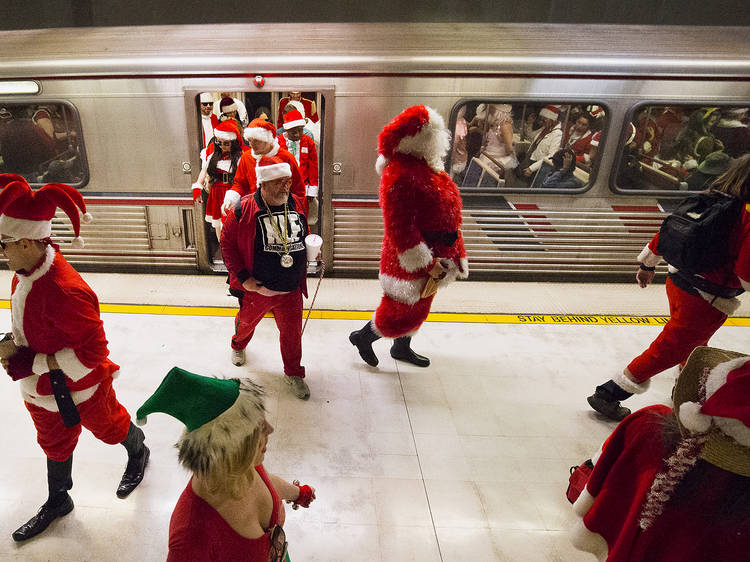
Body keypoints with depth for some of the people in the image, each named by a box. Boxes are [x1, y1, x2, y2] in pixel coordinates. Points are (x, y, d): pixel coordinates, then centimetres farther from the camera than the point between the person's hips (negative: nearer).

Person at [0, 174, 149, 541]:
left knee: (108, 426, 21)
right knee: (54, 442, 27)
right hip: (39, 388, 8)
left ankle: (138, 455, 54)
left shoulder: (64, 291, -37)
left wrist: (32, 362, -27)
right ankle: (57, 502, 51)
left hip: (78, 388, -8)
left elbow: (93, 351, -33)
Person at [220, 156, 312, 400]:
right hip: (255, 288, -2)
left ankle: (293, 373, 35)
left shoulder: (298, 204, -1)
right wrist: (243, 278, -14)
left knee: (292, 332, 10)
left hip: (291, 290, 2)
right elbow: (227, 243, -9)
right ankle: (238, 346, 61)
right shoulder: (243, 209, -16)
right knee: (246, 322, 25)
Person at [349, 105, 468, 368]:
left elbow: (448, 215, 16)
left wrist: (457, 252, 17)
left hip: (433, 258, 10)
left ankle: (402, 347, 47)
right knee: (402, 313, 4)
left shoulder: (428, 167, 7)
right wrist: (426, 263, -24)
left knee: (419, 307, 24)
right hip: (410, 260, -10)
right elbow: (400, 228, -27)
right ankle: (362, 337, 29)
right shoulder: (400, 174, -25)